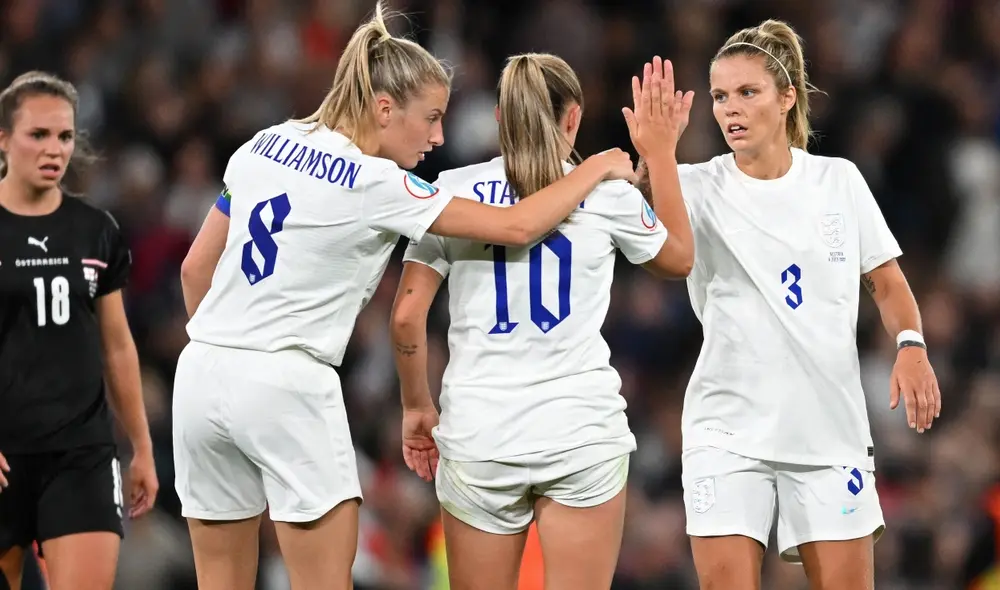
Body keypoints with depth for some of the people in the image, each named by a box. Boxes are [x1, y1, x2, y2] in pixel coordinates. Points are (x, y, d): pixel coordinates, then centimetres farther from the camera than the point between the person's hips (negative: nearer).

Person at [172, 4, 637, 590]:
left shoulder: (265, 146, 9)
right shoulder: (373, 186, -11)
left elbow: (196, 268, 16)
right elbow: (517, 226, -11)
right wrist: (597, 168, 4)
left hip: (203, 372, 7)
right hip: (287, 388, -7)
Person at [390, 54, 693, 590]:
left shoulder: (452, 190, 2)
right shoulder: (606, 193, 2)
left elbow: (406, 315, -1)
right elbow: (680, 259, 21)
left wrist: (416, 407, 12)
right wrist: (660, 153, 27)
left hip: (478, 432, 1)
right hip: (581, 429, -1)